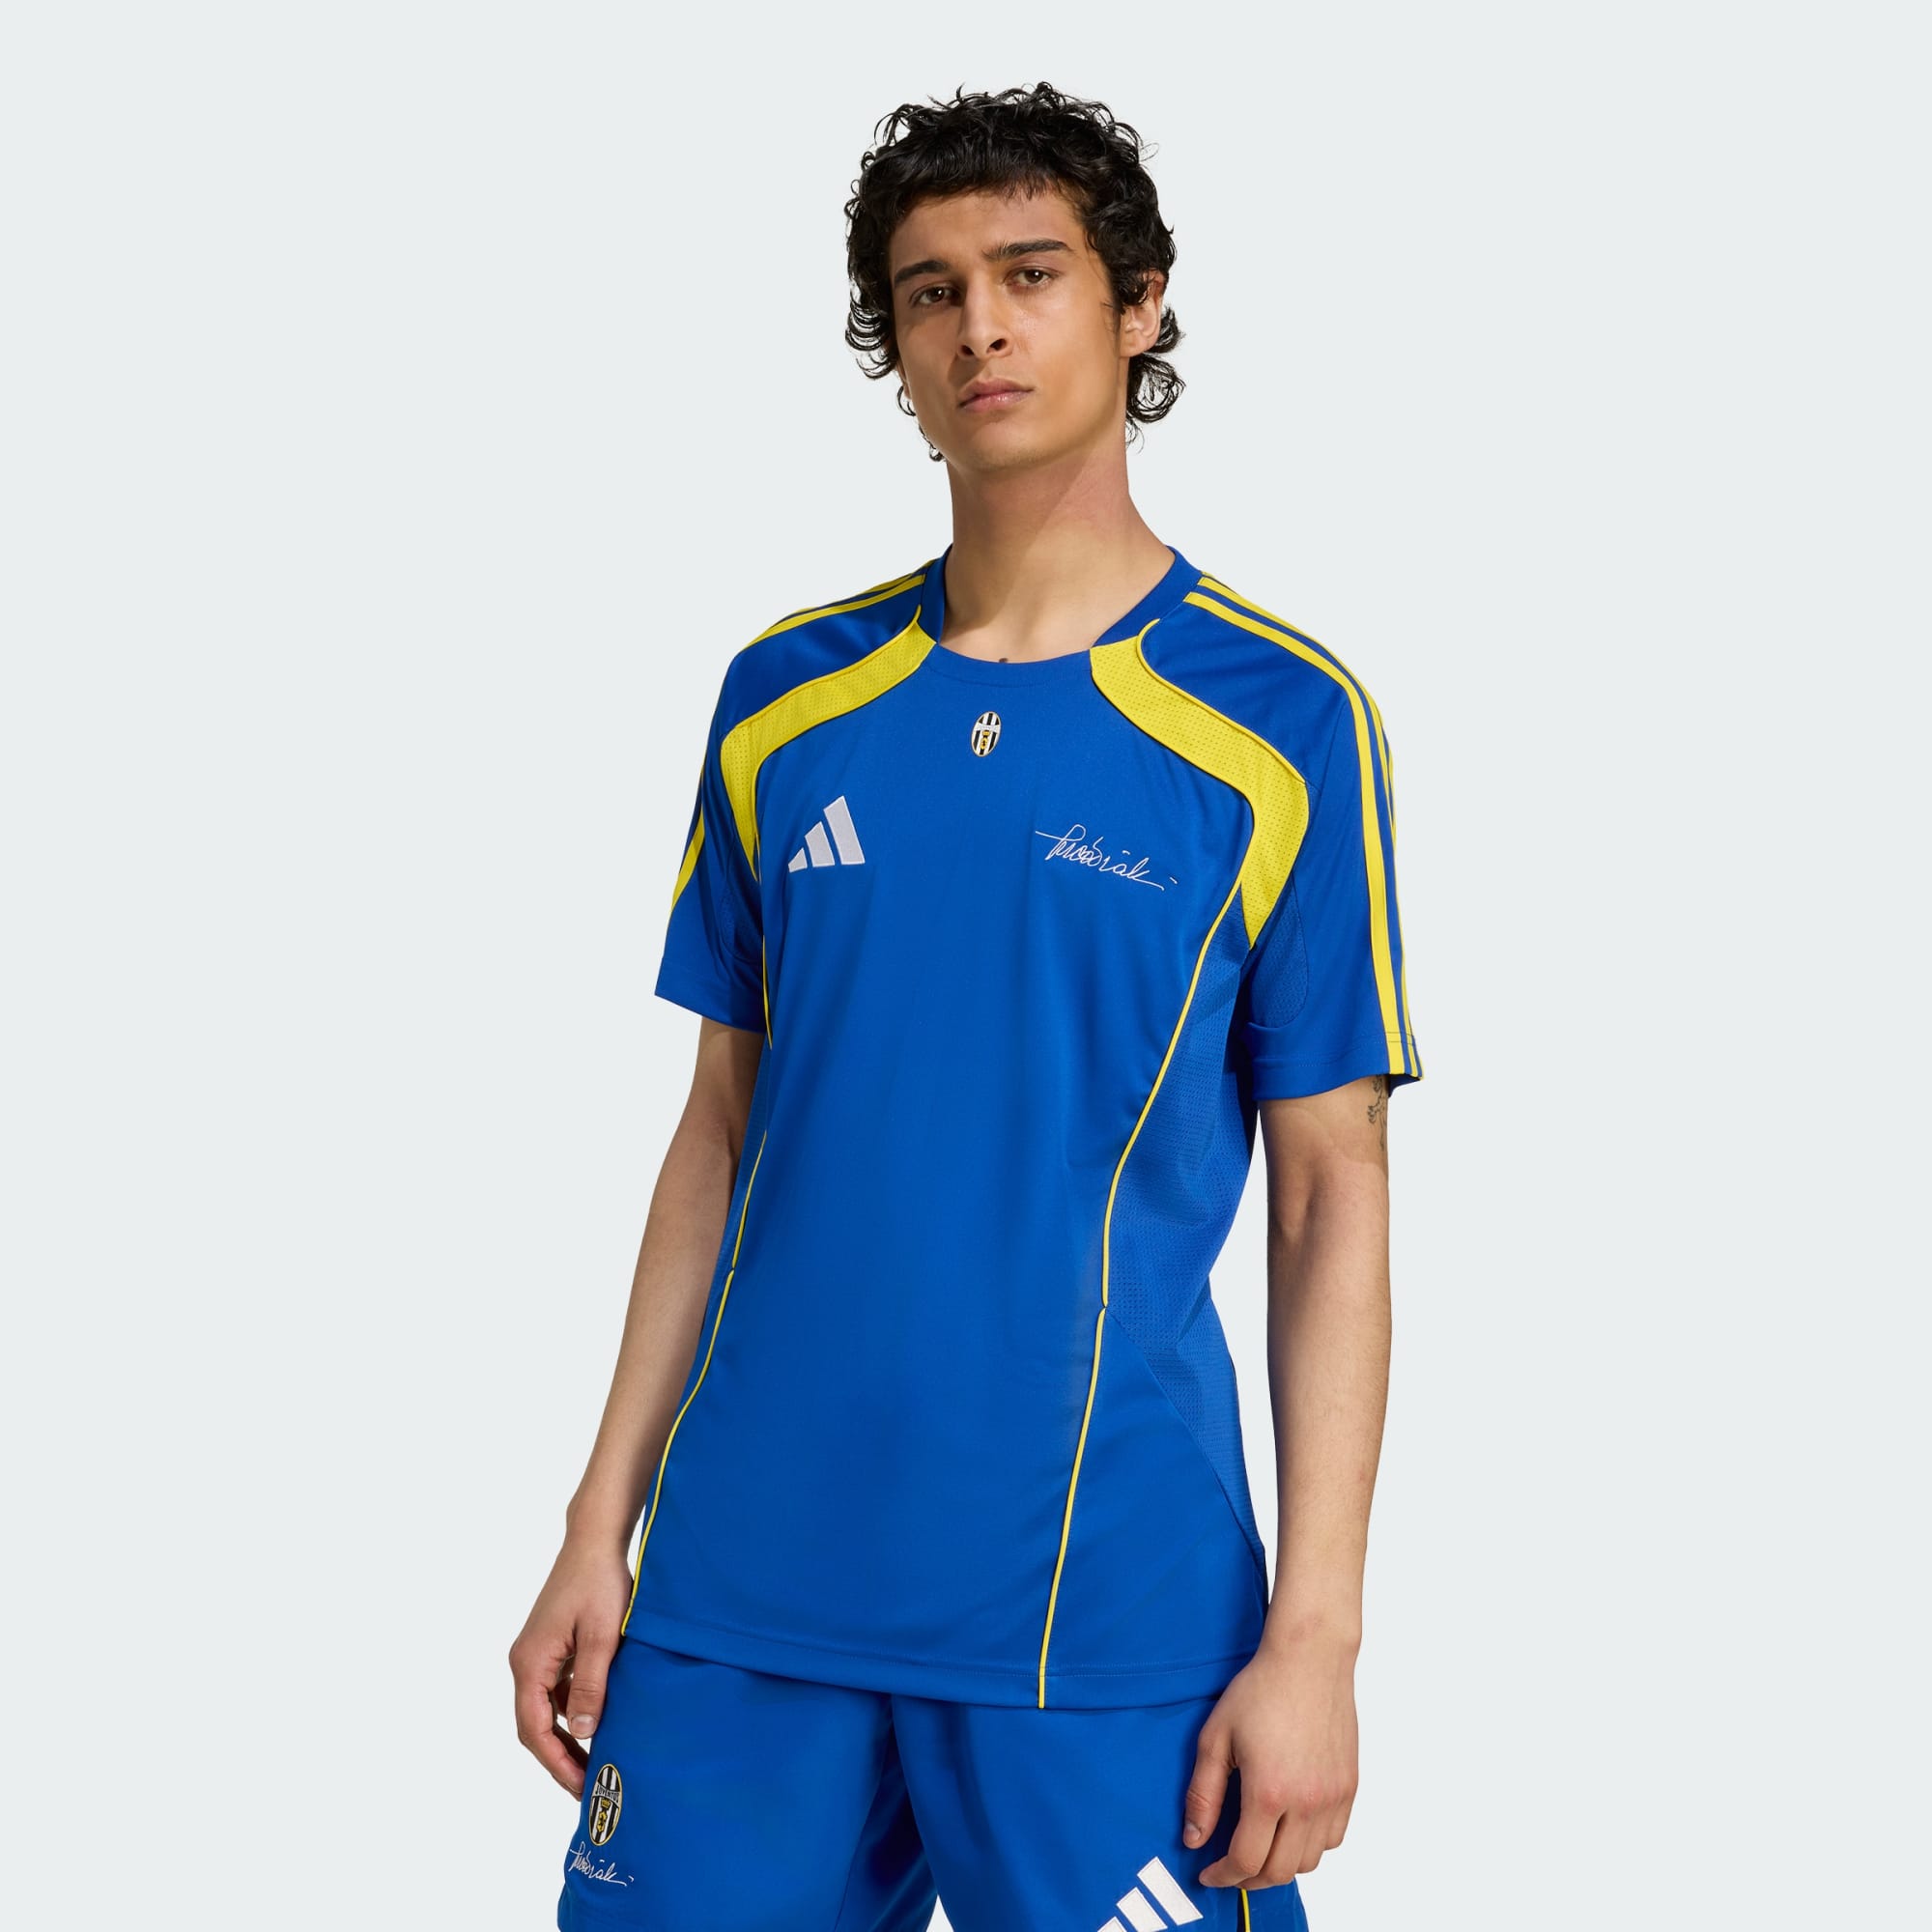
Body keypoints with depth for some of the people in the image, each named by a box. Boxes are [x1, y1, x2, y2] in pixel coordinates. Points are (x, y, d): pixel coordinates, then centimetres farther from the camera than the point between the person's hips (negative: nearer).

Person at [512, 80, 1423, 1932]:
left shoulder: (1284, 723, -3)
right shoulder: (782, 702, 6)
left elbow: (1334, 1200, -3)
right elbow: (723, 1131, 11)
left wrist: (1314, 1635, -8)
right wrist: (600, 1530, 7)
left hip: (1103, 1627, -3)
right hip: (741, 1592, 3)